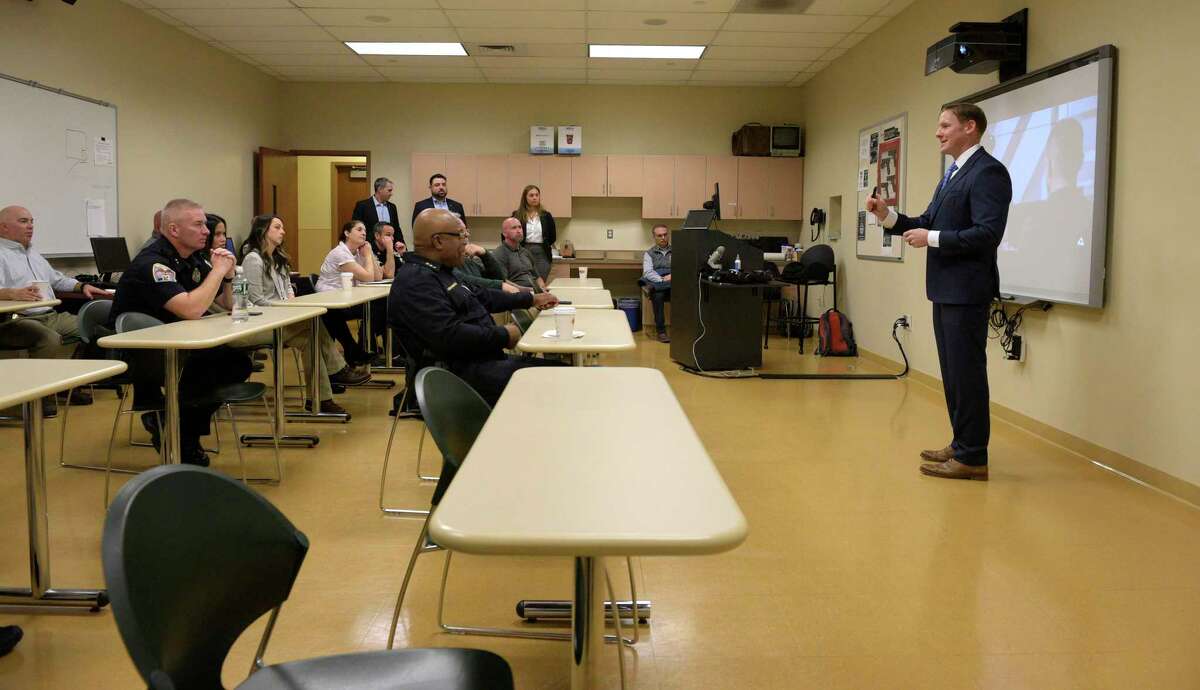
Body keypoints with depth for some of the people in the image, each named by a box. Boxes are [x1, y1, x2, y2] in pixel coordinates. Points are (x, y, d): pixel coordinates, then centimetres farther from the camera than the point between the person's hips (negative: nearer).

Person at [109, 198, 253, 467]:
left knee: (237, 362, -10)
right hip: (133, 353, -9)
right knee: (209, 362, -32)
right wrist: (218, 270, -21)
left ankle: (186, 432, 4)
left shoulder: (193, 259, 6)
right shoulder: (151, 263, -21)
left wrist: (228, 274, -6)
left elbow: (228, 305, 14)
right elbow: (191, 310, -35)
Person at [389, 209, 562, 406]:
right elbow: (449, 335, -27)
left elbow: (481, 296, 30)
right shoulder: (416, 281, -17)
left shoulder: (436, 272, 19)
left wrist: (531, 299, 29)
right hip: (463, 373, -11)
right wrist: (503, 335, -17)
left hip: (483, 360, 11)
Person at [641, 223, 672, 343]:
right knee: (657, 295, -37)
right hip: (657, 284, -1)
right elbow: (648, 273, -1)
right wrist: (662, 280, -18)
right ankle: (661, 331, -32)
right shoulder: (649, 253, 16)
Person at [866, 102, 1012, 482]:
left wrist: (931, 238, -19)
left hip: (966, 290, -10)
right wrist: (888, 216, 2)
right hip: (946, 289, 10)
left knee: (967, 372, -4)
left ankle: (972, 457, 4)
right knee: (953, 371, 16)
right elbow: (928, 222, 16)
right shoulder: (953, 173, 16)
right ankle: (961, 445, 27)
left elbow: (987, 234, -23)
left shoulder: (987, 171, -14)